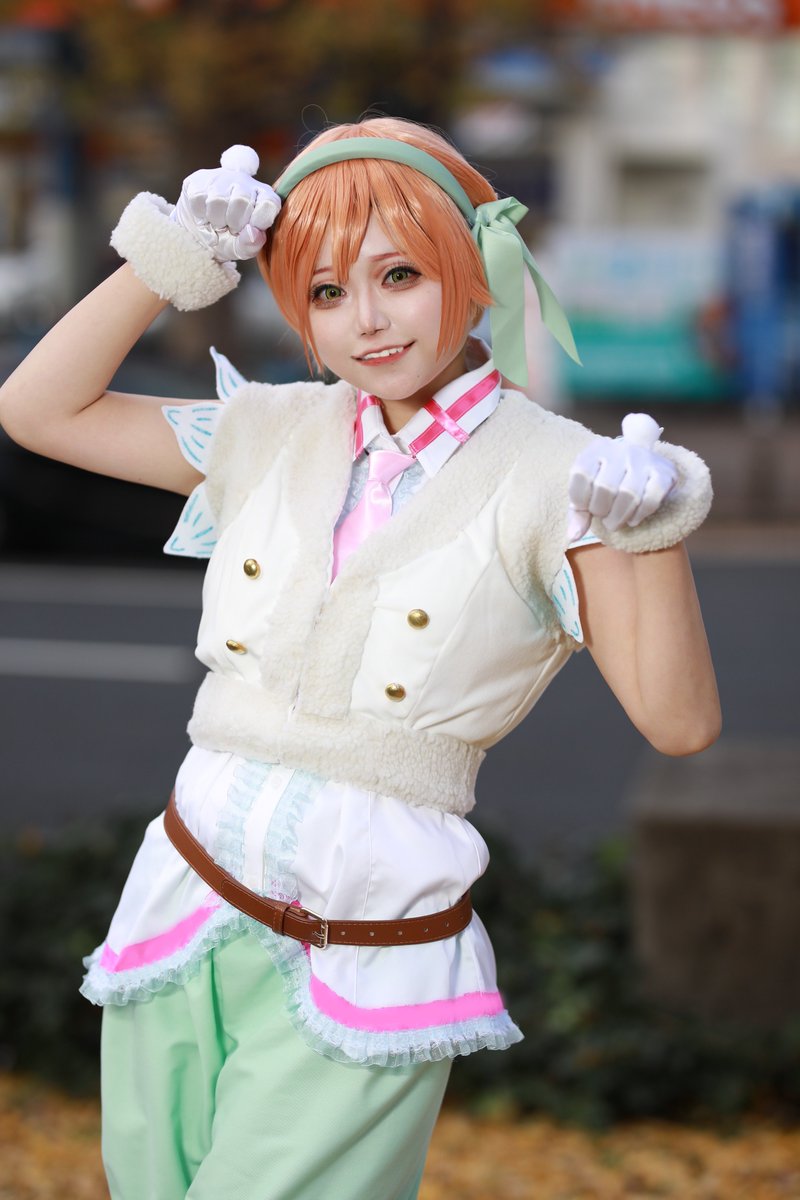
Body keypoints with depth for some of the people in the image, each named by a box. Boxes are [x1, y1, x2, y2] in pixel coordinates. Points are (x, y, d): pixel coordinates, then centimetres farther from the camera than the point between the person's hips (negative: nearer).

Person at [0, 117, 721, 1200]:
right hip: (188, 909, 5)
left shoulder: (549, 477, -7)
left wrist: (657, 529, -28)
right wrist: (171, 261, -1)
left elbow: (679, 722, -13)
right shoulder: (279, 436, 6)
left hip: (362, 976, -5)